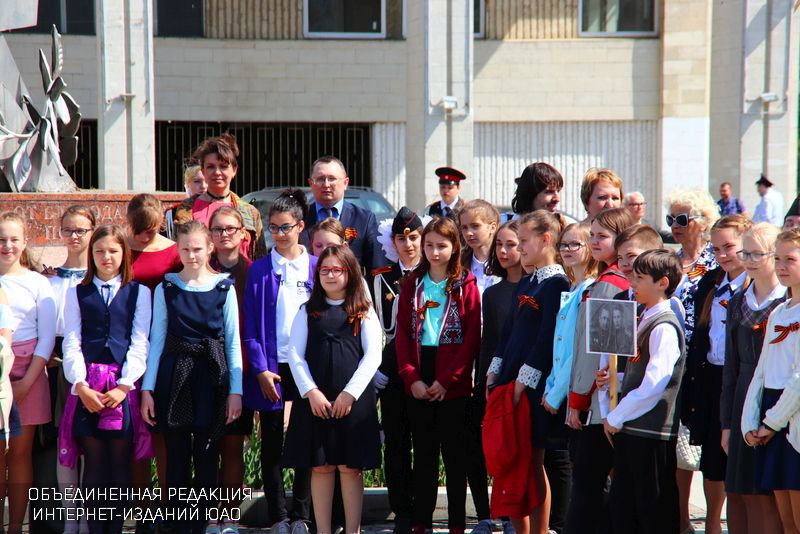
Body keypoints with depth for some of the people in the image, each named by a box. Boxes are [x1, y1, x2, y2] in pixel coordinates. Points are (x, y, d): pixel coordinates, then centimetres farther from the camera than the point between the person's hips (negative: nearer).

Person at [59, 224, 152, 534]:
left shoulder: (139, 293, 9)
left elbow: (139, 343, 2)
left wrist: (123, 386, -9)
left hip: (123, 384, 0)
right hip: (86, 384, 1)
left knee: (120, 461, 0)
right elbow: (71, 343, 4)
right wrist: (81, 385, -9)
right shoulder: (77, 293, 12)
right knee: (93, 461, 0)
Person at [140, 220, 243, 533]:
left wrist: (236, 390, -2)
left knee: (207, 457, 2)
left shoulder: (224, 288, 3)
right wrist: (147, 389, -1)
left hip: (211, 378, -1)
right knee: (176, 457, 3)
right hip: (174, 377, 1)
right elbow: (156, 340, 5)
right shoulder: (166, 288, 5)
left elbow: (233, 343, 4)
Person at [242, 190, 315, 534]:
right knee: (271, 443, 4)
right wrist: (260, 369, -8)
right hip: (270, 366, 0)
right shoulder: (259, 270, 3)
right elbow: (251, 325, 1)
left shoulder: (316, 267, 4)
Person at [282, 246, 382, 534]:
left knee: (350, 467, 0)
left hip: (354, 399, -1)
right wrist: (311, 392, -9)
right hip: (314, 399, 1)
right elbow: (295, 354, 4)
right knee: (321, 467, 2)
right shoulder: (308, 311, 10)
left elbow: (372, 355, -1)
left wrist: (350, 393, -10)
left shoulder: (364, 312, 6)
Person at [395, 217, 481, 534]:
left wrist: (447, 379, -12)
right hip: (418, 383, 3)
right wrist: (411, 377, -7)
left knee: (454, 453, 3)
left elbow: (472, 338, -6)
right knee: (423, 453, 8)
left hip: (453, 385, -3)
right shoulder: (412, 285, 9)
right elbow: (402, 333, 5)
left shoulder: (465, 286, -1)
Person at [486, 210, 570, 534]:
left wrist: (524, 380, -18)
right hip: (511, 380, 8)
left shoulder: (556, 283, -11)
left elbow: (549, 337, -17)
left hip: (535, 386, -8)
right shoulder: (527, 283, 16)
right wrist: (495, 372, 12)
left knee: (532, 463, -3)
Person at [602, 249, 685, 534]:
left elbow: (654, 385, -21)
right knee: (622, 509, 13)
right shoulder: (644, 321, 15)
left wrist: (616, 416, -13)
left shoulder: (664, 327, -14)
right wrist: (613, 379, 4)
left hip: (652, 432, -9)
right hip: (629, 428, 9)